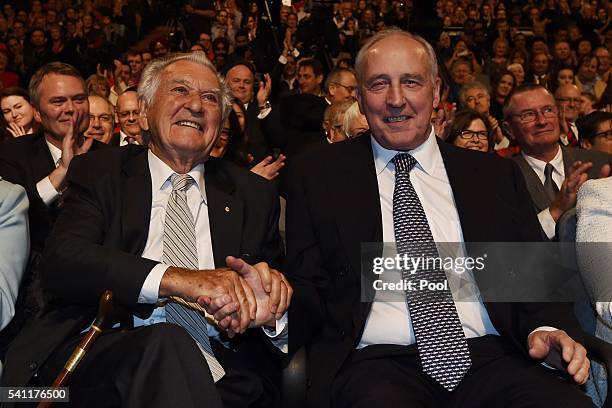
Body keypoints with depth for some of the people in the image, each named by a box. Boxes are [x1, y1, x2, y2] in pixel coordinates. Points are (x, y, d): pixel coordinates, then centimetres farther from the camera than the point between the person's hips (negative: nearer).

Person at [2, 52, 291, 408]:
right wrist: (176, 279, -20)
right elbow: (62, 260, -6)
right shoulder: (97, 173, 11)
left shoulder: (254, 194, 16)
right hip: (103, 349, -2)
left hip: (223, 372, 3)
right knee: (165, 343, -34)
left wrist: (270, 305, -14)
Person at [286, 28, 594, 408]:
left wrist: (547, 328, -7)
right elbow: (308, 289, 5)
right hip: (375, 363, -2)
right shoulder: (316, 175, 9)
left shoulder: (495, 174, 14)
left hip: (491, 359, 3)